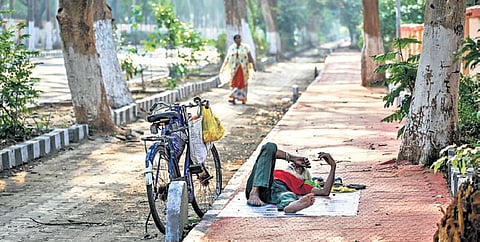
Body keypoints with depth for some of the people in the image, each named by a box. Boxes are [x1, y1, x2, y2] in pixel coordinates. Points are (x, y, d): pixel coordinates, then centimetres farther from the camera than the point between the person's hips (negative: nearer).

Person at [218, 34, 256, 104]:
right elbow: (227, 58, 9)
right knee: (234, 82, -5)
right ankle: (233, 98, -11)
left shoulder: (245, 47, 0)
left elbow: (250, 57, -2)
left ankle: (243, 99, 10)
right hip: (234, 68, 1)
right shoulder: (231, 48, 7)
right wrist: (223, 68, 7)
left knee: (243, 83, 2)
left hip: (243, 68, -1)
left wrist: (253, 66, -8)